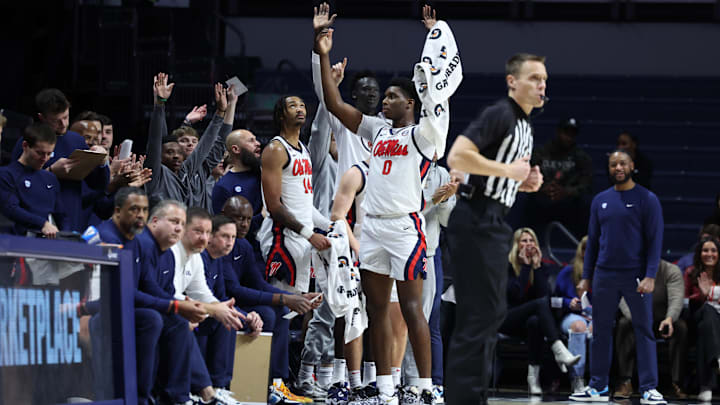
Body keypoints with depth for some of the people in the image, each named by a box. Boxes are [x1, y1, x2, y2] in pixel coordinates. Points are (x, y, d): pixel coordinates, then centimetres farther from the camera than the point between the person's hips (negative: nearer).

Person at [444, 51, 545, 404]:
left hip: (493, 222, 10)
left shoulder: (524, 126, 18)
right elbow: (457, 157, -23)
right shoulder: (499, 114, -12)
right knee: (480, 313, -10)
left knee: (491, 313, 13)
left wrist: (526, 182, 10)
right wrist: (507, 170, -18)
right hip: (475, 219, -10)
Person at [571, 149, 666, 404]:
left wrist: (650, 276, -14)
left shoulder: (646, 199, -1)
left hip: (636, 276, -4)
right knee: (601, 331, 6)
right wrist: (586, 277, 9)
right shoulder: (600, 201, 11)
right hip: (604, 276, 4)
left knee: (644, 331, -4)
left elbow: (655, 240, -5)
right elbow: (592, 241, 15)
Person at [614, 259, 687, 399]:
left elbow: (676, 298, -25)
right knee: (623, 324, -31)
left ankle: (677, 383, -30)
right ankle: (626, 382, -36)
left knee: (681, 326, -32)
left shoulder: (672, 271, -10)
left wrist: (669, 319, -47)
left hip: (664, 321, 0)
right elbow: (624, 299, -23)